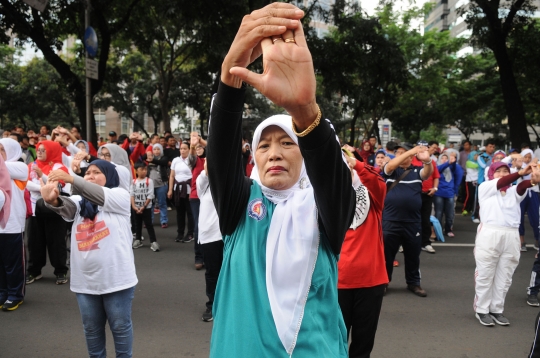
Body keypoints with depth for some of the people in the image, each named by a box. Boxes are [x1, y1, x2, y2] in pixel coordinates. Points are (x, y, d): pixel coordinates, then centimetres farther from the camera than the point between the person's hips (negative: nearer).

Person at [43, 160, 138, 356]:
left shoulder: (120, 195, -2)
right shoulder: (79, 201, 9)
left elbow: (99, 196, -22)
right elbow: (66, 207, -13)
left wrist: (71, 179, -35)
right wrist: (52, 199, -37)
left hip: (116, 278, -4)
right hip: (85, 280, 5)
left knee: (120, 325, 9)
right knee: (91, 328, 17)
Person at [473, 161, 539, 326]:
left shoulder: (513, 191, 13)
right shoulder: (485, 187, 7)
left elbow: (521, 187, -10)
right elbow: (500, 183, -12)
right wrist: (521, 172, -27)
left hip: (511, 236, 4)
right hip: (489, 234, -3)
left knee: (504, 277, 9)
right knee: (485, 275, 3)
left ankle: (497, 309, 22)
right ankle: (482, 310, 14)